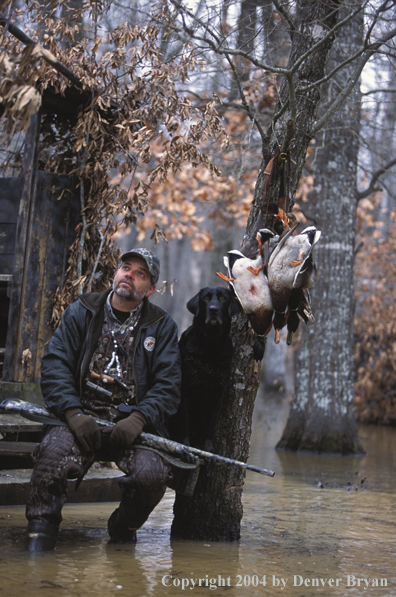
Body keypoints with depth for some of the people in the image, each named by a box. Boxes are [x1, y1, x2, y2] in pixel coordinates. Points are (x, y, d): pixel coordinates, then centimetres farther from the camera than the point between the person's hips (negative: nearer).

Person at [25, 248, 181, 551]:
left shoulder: (162, 326, 9)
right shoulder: (80, 312, 10)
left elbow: (168, 384, 2)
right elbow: (55, 364, 2)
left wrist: (139, 419, -17)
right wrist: (73, 413, -14)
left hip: (134, 421, 0)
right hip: (82, 418, 0)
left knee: (153, 473, -26)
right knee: (54, 453, -32)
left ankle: (123, 528, 7)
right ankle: (40, 531, -12)